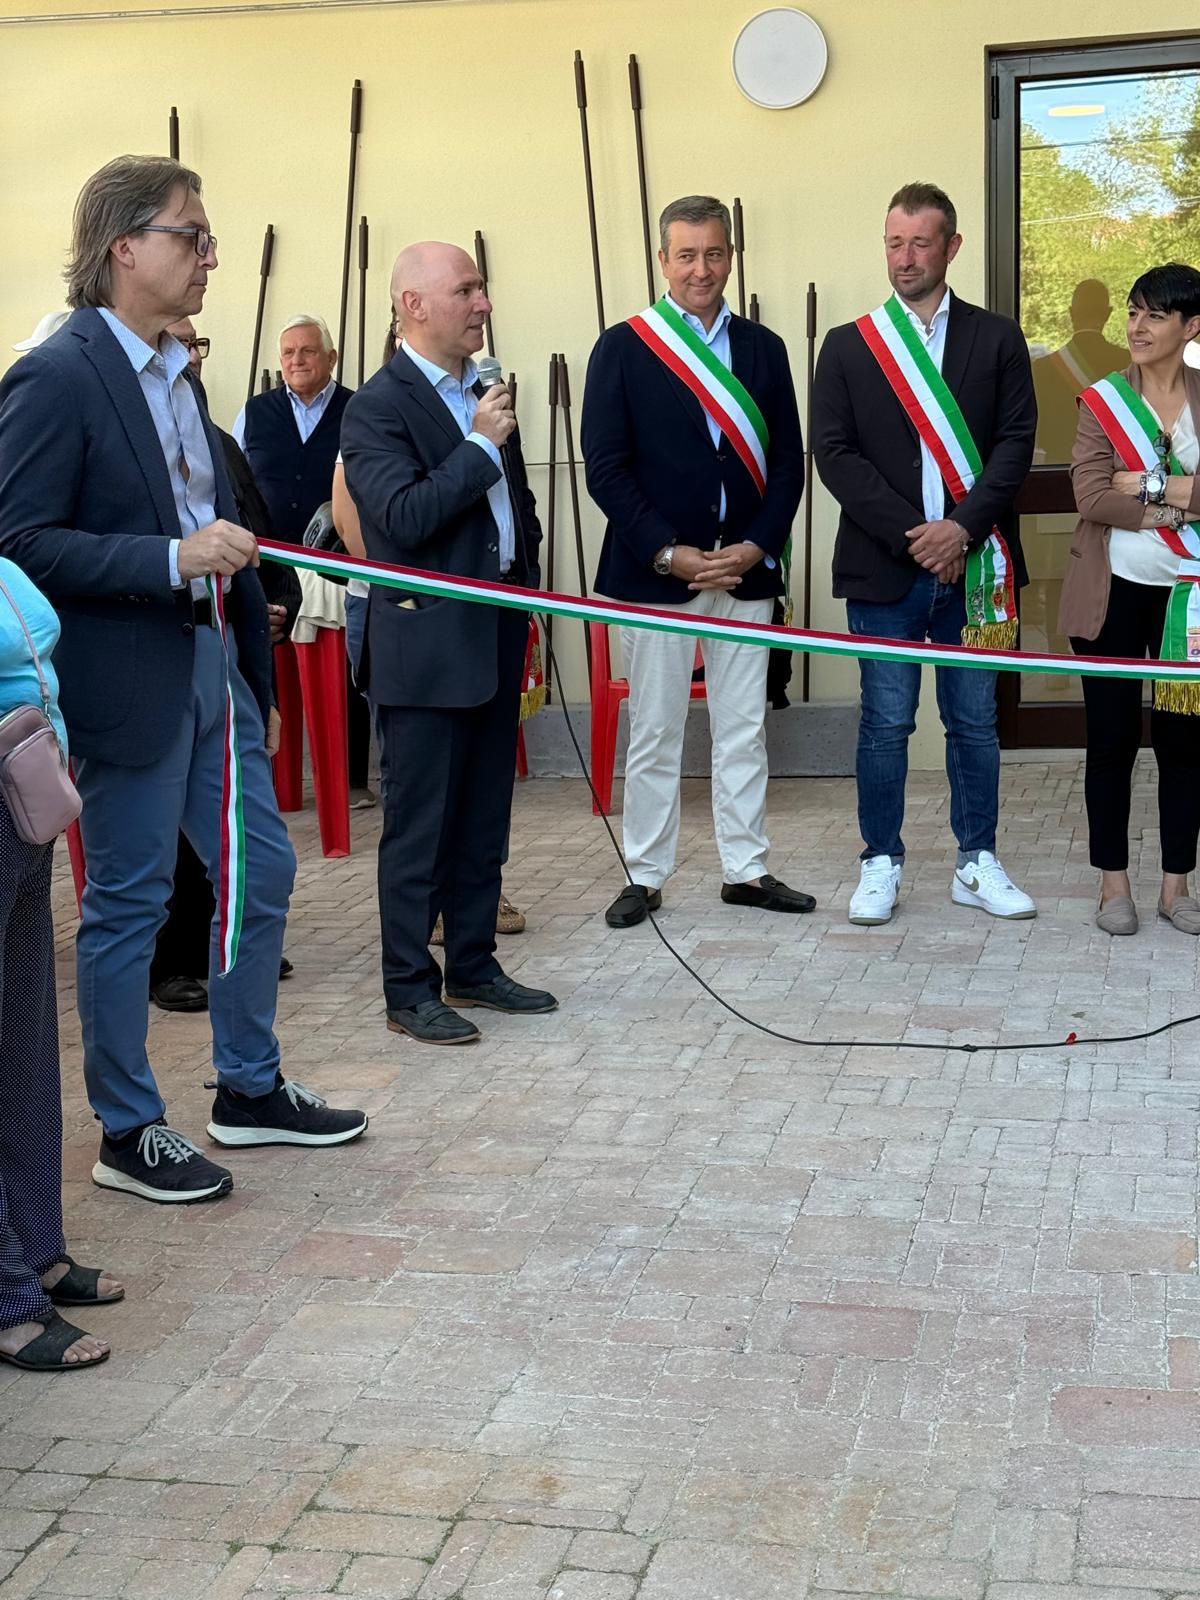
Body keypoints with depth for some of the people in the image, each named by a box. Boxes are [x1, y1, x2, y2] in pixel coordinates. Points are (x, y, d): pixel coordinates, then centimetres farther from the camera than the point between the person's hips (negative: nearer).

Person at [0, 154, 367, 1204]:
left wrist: (258, 675, 17)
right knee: (128, 905, 3)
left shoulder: (176, 376, 13)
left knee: (263, 872, 14)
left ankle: (250, 1088, 30)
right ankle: (129, 1134, 17)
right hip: (131, 683, -8)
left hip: (215, 667, 9)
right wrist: (174, 558, -24)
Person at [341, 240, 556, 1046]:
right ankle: (409, 990, 9)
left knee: (485, 819, 14)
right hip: (427, 644, -7)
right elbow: (404, 518, -21)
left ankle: (474, 965, 25)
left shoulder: (484, 393, 13)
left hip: (498, 633, 8)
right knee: (420, 826, 0)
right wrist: (481, 446, -18)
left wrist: (528, 596, 17)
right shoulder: (378, 405, -10)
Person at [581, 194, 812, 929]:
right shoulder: (623, 348, 0)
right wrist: (668, 552, -13)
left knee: (744, 729, 8)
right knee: (654, 733, 4)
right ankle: (646, 876, 14)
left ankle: (747, 869, 18)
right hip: (654, 569, -3)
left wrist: (755, 547, -6)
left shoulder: (763, 349, 10)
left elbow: (788, 463, 8)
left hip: (745, 568, 3)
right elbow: (605, 467, -5)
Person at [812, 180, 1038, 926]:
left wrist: (962, 528, -15)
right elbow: (834, 452, -3)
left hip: (972, 565, 1)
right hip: (885, 567, -1)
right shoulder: (848, 346, 6)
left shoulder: (996, 338, 7)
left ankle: (978, 863, 18)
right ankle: (881, 863, 14)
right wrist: (911, 534, -13)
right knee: (886, 724, 3)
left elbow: (1016, 441, -1)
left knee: (975, 721, 8)